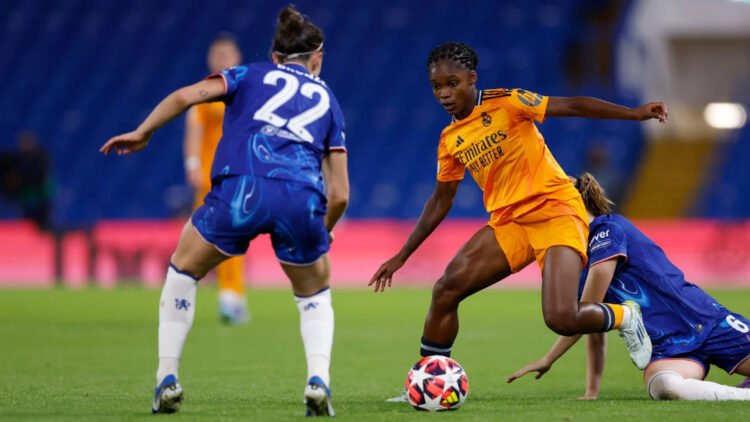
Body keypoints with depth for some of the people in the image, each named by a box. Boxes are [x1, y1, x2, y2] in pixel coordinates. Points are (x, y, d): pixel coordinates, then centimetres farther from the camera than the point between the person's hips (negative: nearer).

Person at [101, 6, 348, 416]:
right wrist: (321, 232, 40)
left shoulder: (251, 75, 25)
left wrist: (141, 133, 18)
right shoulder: (328, 101, 28)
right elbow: (339, 195, 22)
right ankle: (318, 381, 5)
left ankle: (167, 380, 18)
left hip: (241, 187, -1)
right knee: (315, 294, 28)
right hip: (304, 197, 1)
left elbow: (186, 95, 7)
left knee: (183, 269, 24)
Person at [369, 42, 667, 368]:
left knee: (561, 319, -23)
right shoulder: (450, 141, 10)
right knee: (446, 290, -9)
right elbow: (441, 201, 21)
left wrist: (635, 114, -17)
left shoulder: (504, 103, -8)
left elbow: (571, 106, -10)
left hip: (556, 211, -6)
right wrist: (401, 256, 20)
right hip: (507, 222, 6)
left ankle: (625, 316, 9)